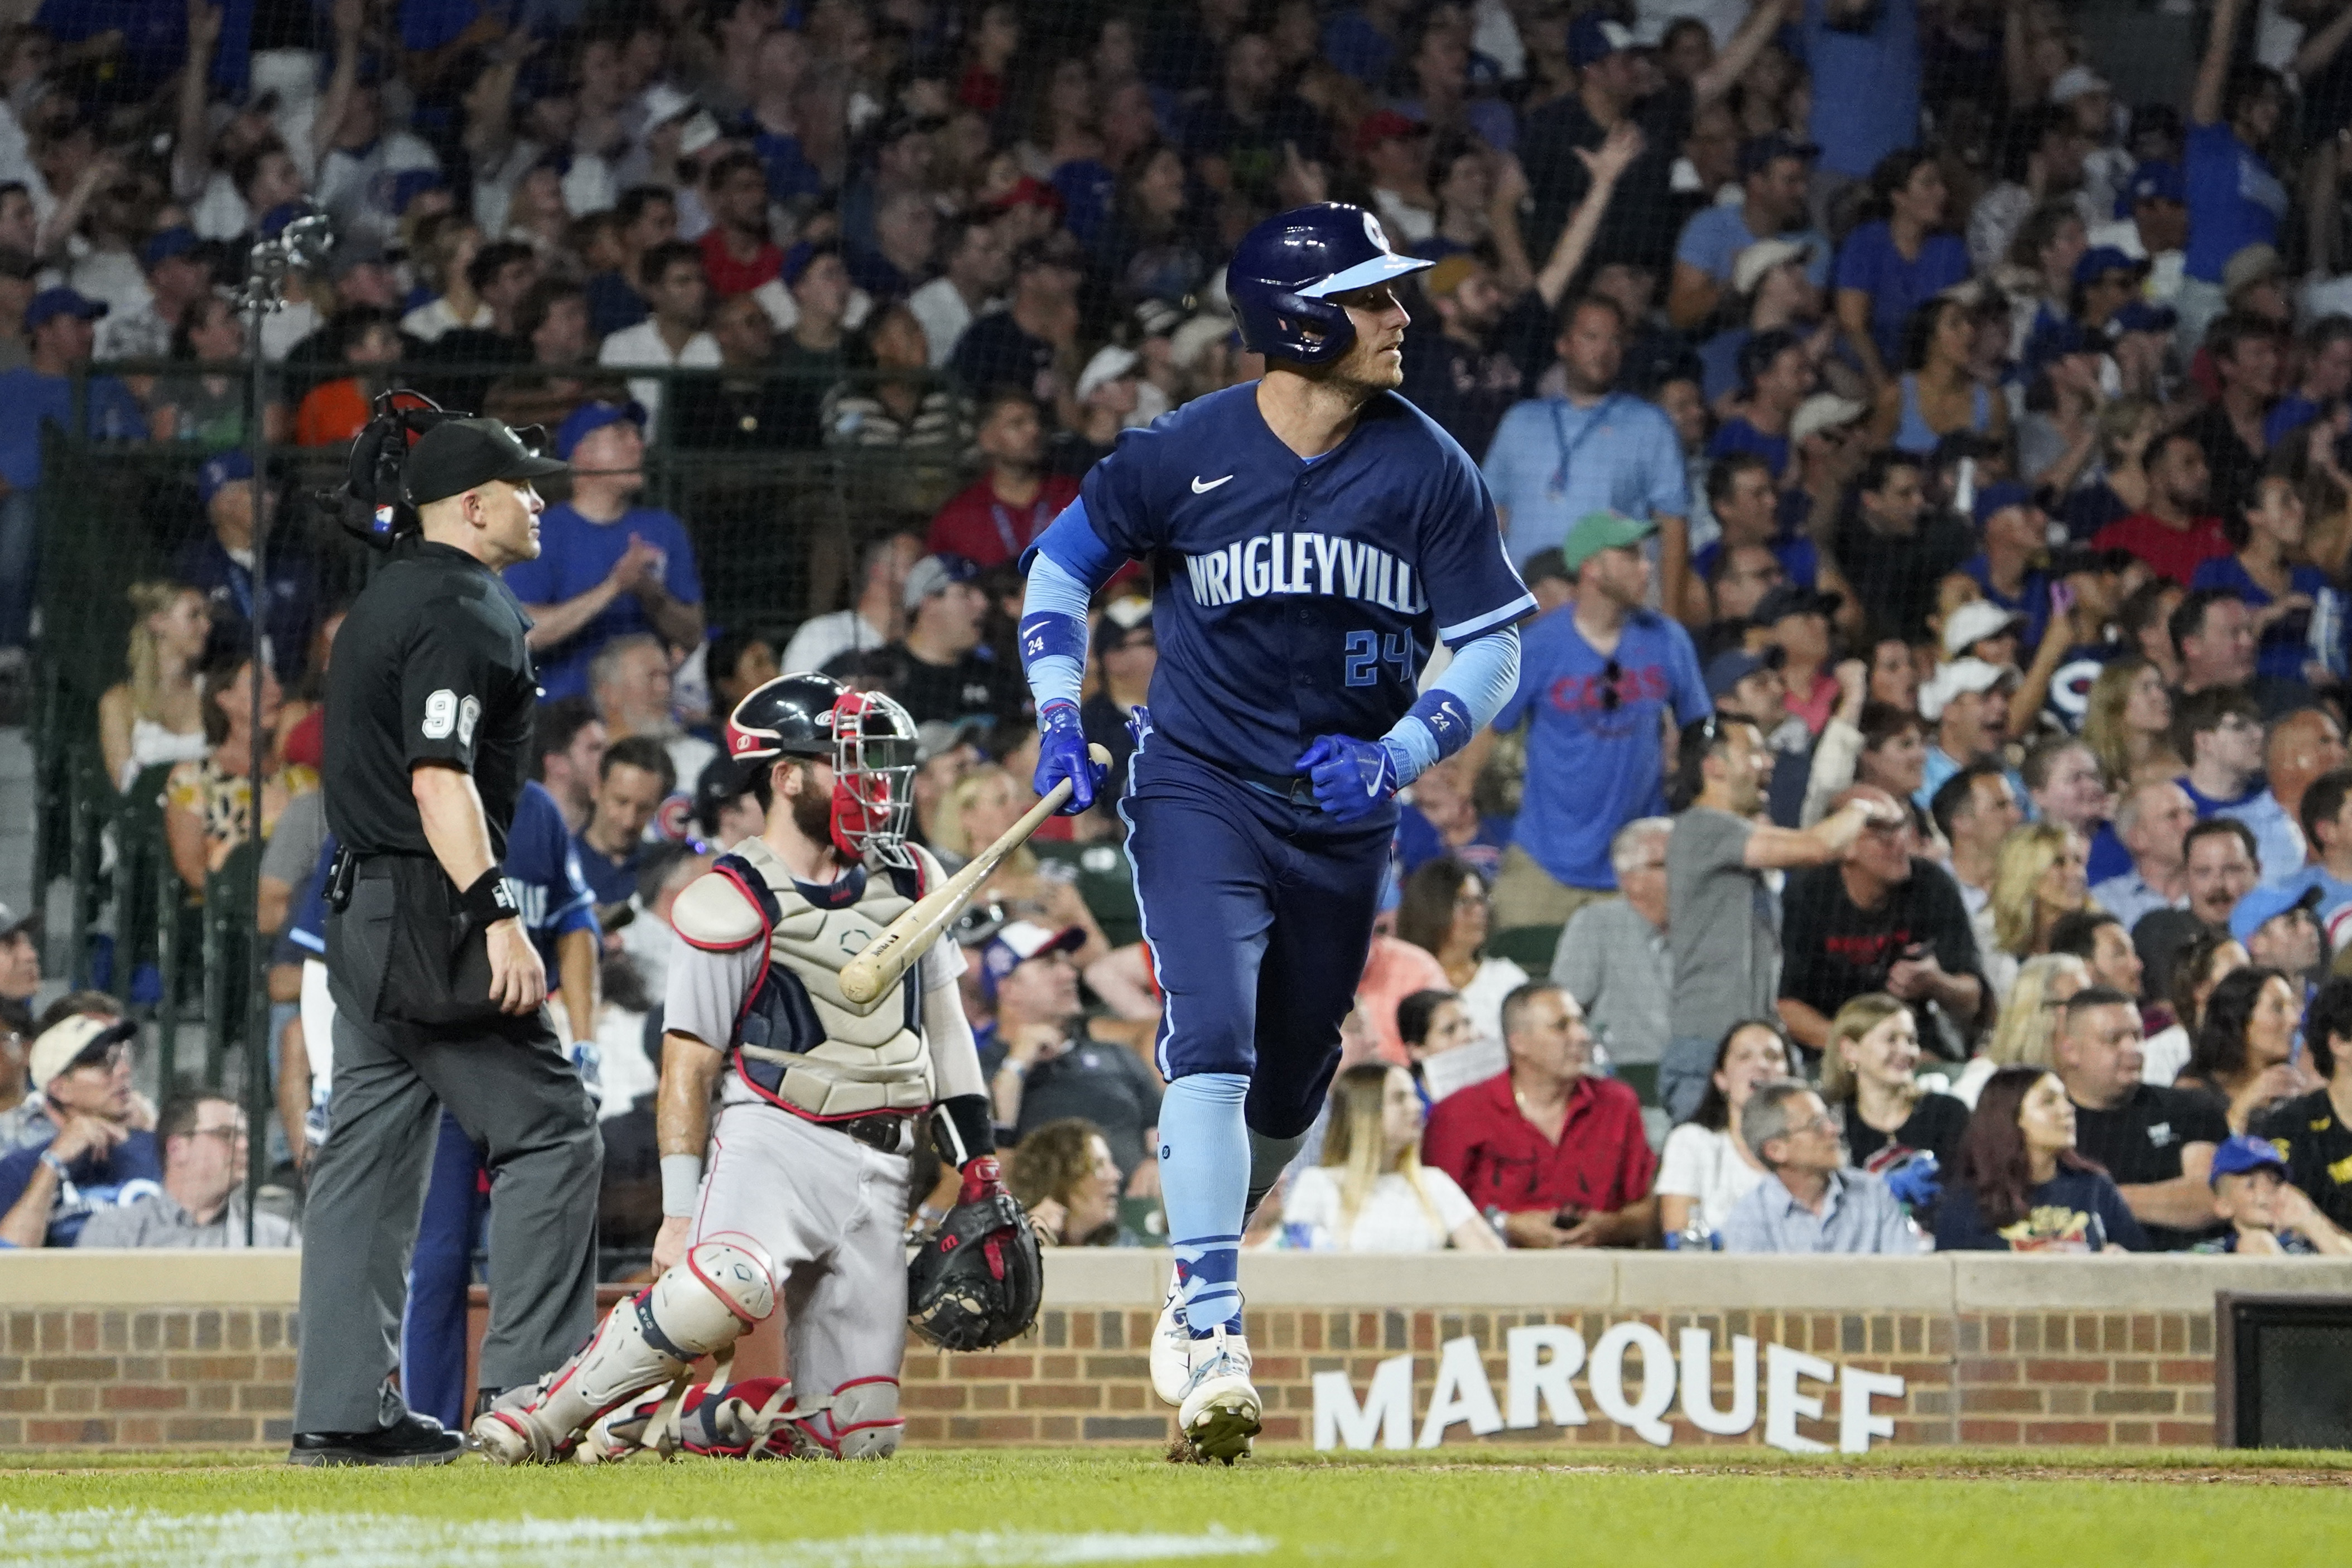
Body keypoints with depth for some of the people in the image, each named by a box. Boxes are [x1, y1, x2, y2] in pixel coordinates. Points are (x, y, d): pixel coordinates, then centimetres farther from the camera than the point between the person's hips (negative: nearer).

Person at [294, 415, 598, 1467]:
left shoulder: (385, 600, 19)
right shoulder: (462, 612, -12)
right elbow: (439, 779, -21)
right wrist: (497, 918, -27)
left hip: (362, 907, 10)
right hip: (431, 908, -10)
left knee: (370, 1151, 8)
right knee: (548, 1132, -7)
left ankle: (342, 1411, 6)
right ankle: (532, 1393, -11)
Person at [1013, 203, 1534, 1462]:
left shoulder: (1427, 469, -6)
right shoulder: (1184, 453, -9)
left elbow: (1491, 646, -3)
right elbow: (1062, 564, 7)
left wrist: (1394, 759, -18)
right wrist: (1058, 723, -5)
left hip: (1343, 808, 3)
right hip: (1199, 789, -3)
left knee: (1292, 1079, 13)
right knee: (1212, 1038, -21)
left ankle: (1197, 1272, 39)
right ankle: (1212, 1335, -24)